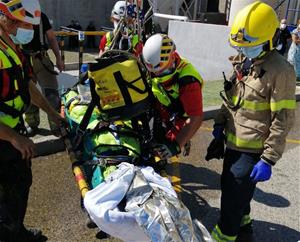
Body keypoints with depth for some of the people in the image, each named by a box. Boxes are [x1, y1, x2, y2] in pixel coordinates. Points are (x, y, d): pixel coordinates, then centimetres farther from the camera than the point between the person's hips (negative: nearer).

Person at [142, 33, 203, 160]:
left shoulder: (187, 81, -37)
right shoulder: (155, 68, -17)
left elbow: (196, 118, -38)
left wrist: (176, 146, -43)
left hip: (178, 120, -6)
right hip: (160, 113, 6)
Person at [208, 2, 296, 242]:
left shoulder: (279, 70, -17)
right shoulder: (243, 61, 7)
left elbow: (283, 119, -18)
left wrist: (269, 159, -20)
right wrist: (220, 121, 8)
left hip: (252, 149, -8)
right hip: (234, 142, 9)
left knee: (232, 199, 1)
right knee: (230, 186, 23)